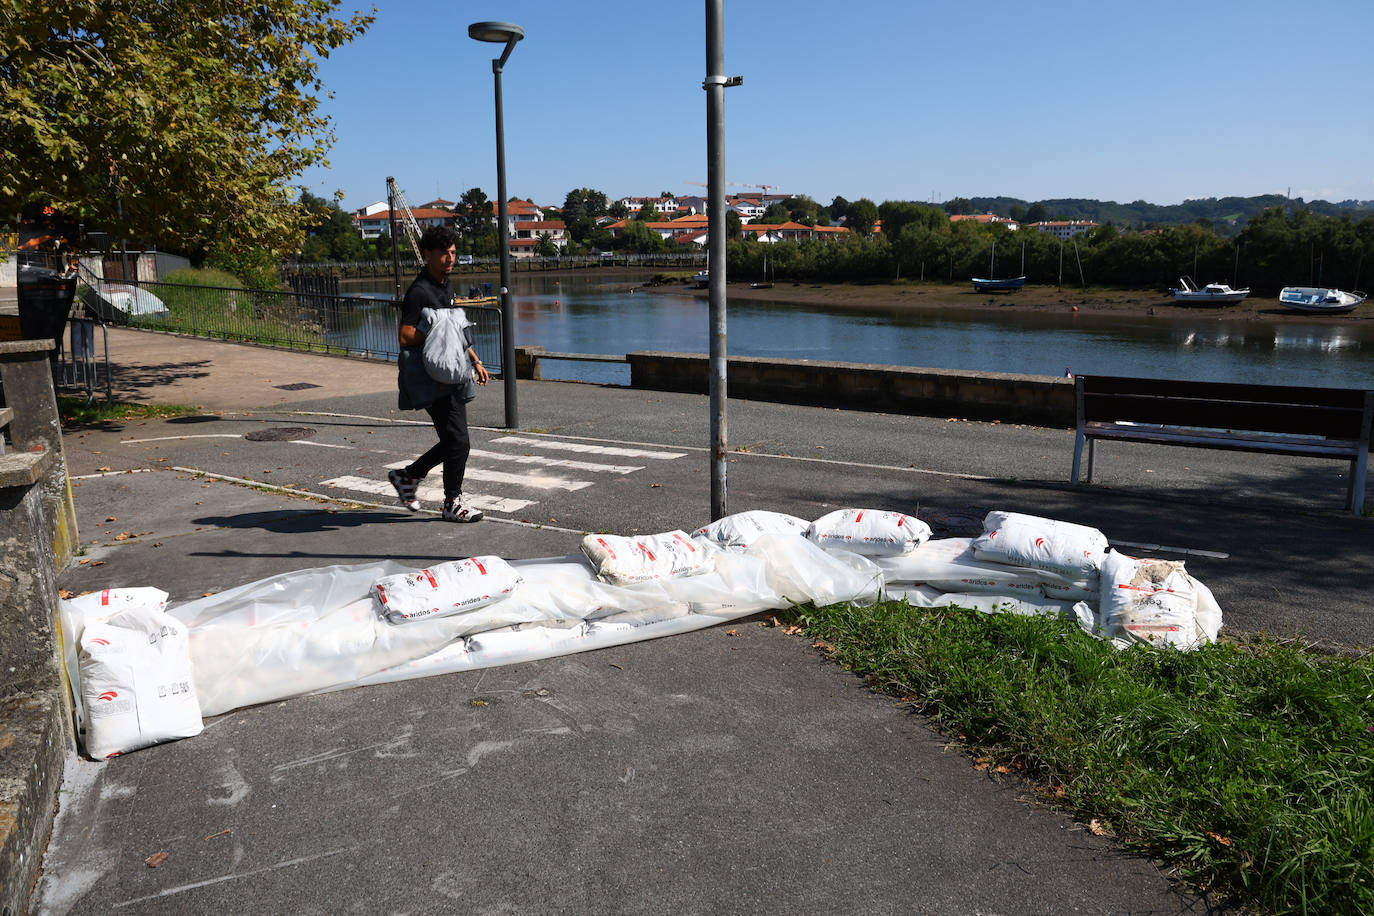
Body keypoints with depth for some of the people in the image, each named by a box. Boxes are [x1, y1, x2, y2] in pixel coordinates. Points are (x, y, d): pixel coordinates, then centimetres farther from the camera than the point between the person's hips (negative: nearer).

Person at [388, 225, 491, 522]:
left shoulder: (446, 286, 15)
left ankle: (407, 475, 29)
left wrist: (474, 361, 23)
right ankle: (452, 503, 8)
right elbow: (405, 337, -20)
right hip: (432, 378, -9)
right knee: (458, 441, -7)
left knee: (454, 441, 12)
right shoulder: (419, 292, -15)